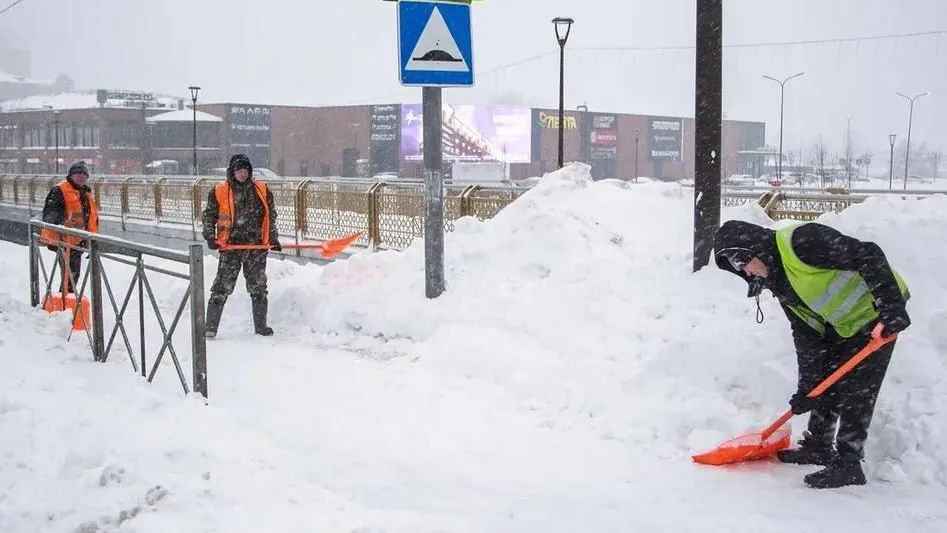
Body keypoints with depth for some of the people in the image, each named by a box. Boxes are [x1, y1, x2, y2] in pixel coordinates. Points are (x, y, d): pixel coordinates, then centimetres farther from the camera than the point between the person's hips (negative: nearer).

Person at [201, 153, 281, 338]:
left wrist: (273, 239, 9)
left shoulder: (262, 190, 8)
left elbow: (271, 217, 16)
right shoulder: (219, 192, 1)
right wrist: (210, 236, -5)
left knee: (258, 288, 7)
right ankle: (210, 327, 1)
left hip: (257, 247, 2)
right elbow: (208, 216, 9)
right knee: (222, 288, -5)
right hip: (231, 247, -2)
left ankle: (260, 325, 19)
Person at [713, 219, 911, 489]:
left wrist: (892, 306, -35)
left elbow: (868, 255, -30)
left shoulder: (802, 241, -26)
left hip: (877, 315, -9)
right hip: (844, 325, 9)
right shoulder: (779, 282, 3)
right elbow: (806, 334, 5)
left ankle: (848, 465, 0)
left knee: (856, 391, -8)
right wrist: (807, 386, 1)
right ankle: (817, 446, 30)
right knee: (825, 383, 15)